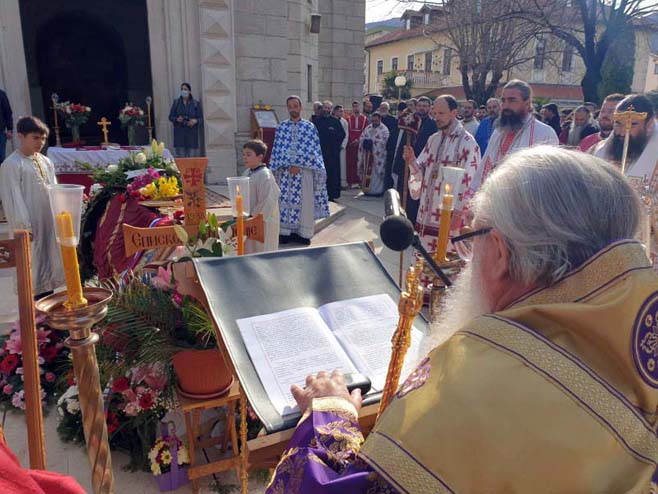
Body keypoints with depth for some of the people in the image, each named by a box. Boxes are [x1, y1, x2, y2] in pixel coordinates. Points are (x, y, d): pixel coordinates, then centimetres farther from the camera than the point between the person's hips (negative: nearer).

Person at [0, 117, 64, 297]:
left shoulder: (46, 162, 11)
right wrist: (23, 226, -17)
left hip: (50, 223, 7)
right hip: (31, 226, -7)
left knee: (50, 264, 13)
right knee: (33, 269, -1)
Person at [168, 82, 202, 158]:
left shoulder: (196, 103, 4)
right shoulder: (176, 102, 7)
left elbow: (200, 118, 3)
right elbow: (170, 117, 7)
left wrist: (195, 121, -18)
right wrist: (177, 119, -14)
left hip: (192, 132, 0)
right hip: (179, 132, 1)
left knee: (192, 156, -4)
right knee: (180, 155, -4)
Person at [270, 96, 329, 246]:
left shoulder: (310, 127, 2)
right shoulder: (281, 127, 7)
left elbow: (313, 150, -4)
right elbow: (277, 150, 4)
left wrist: (298, 166, -12)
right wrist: (288, 166, -8)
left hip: (304, 171, -1)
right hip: (285, 171, 2)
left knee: (305, 201, 1)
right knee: (285, 200, 2)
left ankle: (304, 233, 9)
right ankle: (285, 231, 10)